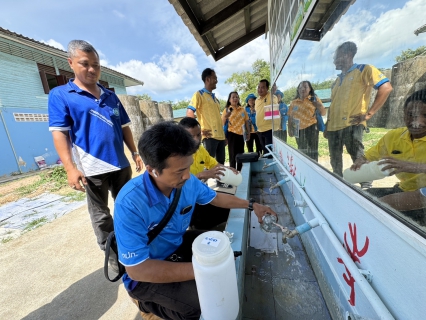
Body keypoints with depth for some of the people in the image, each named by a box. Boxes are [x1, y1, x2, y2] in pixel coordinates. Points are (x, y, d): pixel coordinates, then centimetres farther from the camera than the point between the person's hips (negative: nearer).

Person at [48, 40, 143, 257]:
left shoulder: (111, 96, 12)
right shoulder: (59, 95, 0)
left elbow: (124, 127, 13)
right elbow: (59, 133, -7)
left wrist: (135, 153, 8)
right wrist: (70, 168, -16)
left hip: (121, 163, 5)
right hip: (93, 167, -4)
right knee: (100, 214, 11)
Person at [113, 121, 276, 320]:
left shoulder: (187, 181, -17)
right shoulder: (130, 203, -35)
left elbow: (215, 198, 1)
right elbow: (136, 269, -31)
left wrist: (251, 205, 0)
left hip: (179, 244, 6)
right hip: (144, 274, -5)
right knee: (204, 301, -23)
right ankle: (149, 303, 7)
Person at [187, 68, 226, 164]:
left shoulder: (215, 97, 22)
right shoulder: (199, 94, -1)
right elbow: (189, 113, -10)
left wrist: (222, 132, 17)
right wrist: (199, 130, -13)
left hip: (220, 136, 8)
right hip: (210, 136, -7)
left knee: (221, 164, 12)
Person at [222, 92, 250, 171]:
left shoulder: (242, 109, 8)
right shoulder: (227, 109, -1)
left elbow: (246, 122, 13)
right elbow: (222, 123, -3)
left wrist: (248, 133, 10)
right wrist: (226, 116, -21)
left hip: (241, 134, 4)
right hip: (232, 134, -4)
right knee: (233, 155, -1)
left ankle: (239, 171, 24)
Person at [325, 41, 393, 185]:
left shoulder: (364, 69, 4)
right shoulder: (338, 79, 23)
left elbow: (386, 87, -6)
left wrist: (368, 114, -11)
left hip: (351, 125, -7)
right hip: (333, 127, 7)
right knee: (335, 163, 11)